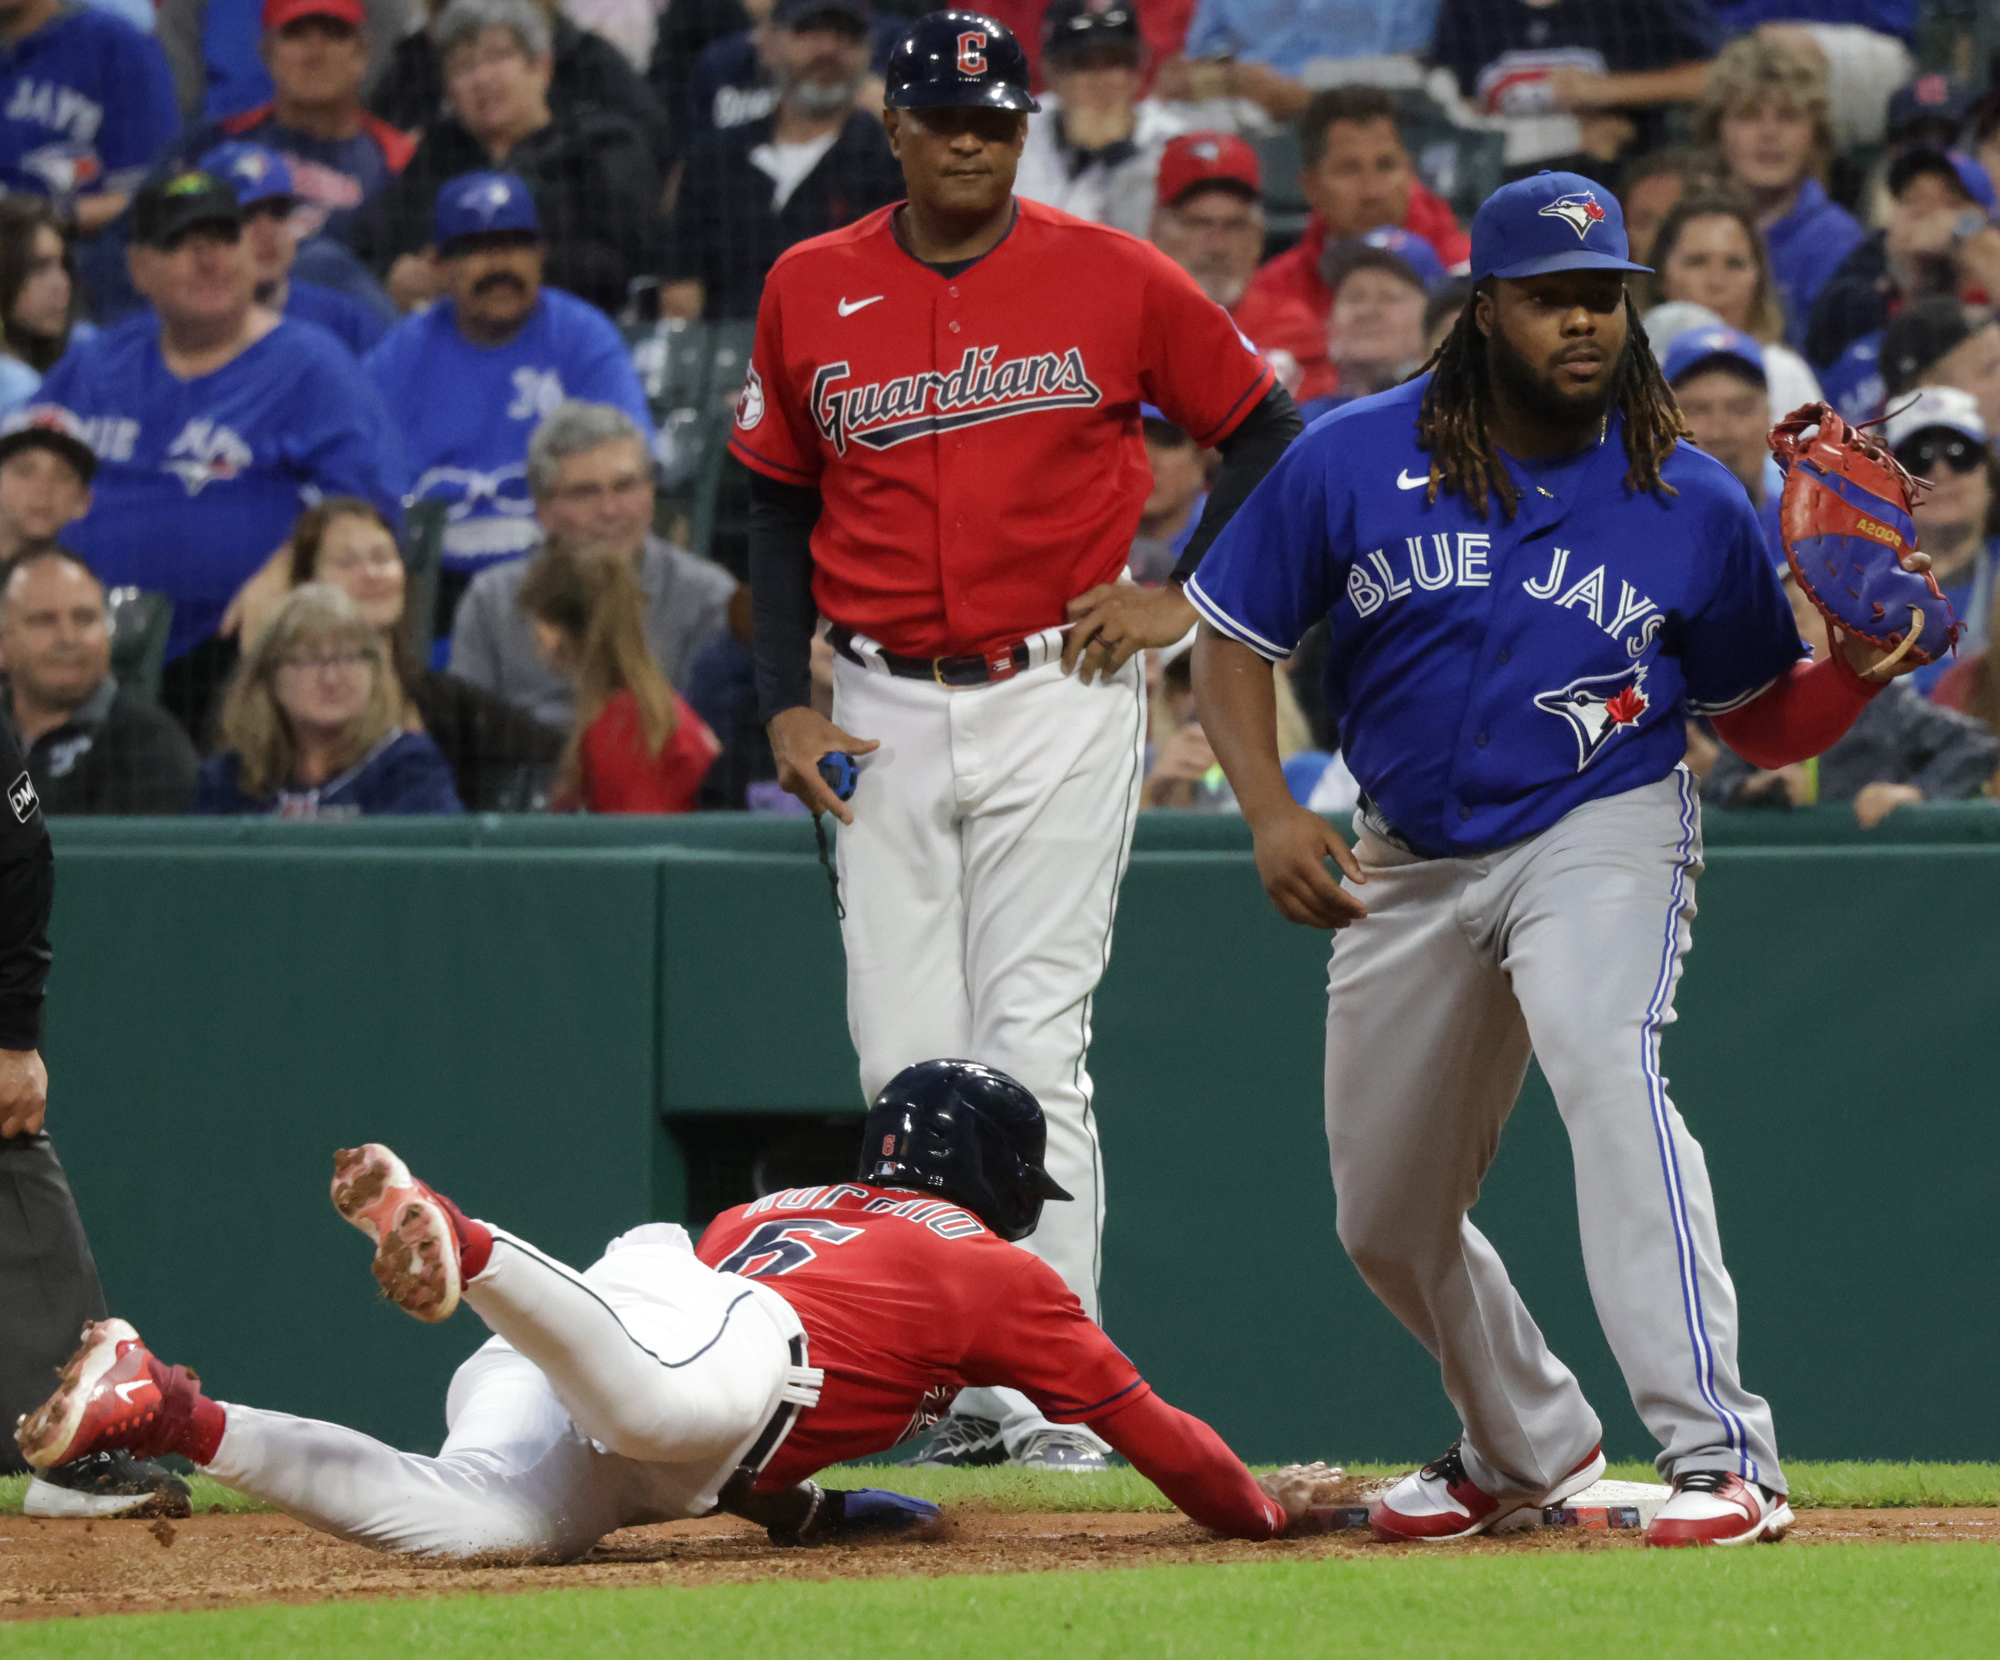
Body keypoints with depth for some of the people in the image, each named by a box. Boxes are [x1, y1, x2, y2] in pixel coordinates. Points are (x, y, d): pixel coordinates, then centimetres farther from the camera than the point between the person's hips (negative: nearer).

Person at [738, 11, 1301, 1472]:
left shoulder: (1112, 279, -2)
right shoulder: (810, 293, 6)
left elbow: (1267, 429, 8)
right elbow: (778, 501, 15)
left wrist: (1183, 598, -1)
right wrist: (787, 703, 5)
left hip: (1060, 699, -3)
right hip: (883, 715, 3)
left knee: (1035, 1049, -9)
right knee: (908, 1067, 1)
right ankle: (963, 1389, 8)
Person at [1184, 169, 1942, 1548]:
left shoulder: (1694, 505, -7)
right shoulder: (1353, 461, -8)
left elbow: (1761, 723, 4)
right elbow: (1234, 639, 1)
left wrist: (1855, 673, -17)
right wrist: (1272, 813, -13)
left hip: (1602, 830, -3)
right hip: (1409, 863, 4)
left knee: (1603, 1063, -34)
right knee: (1387, 1220, 11)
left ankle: (1722, 1457, -38)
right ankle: (1532, 1448, 41)